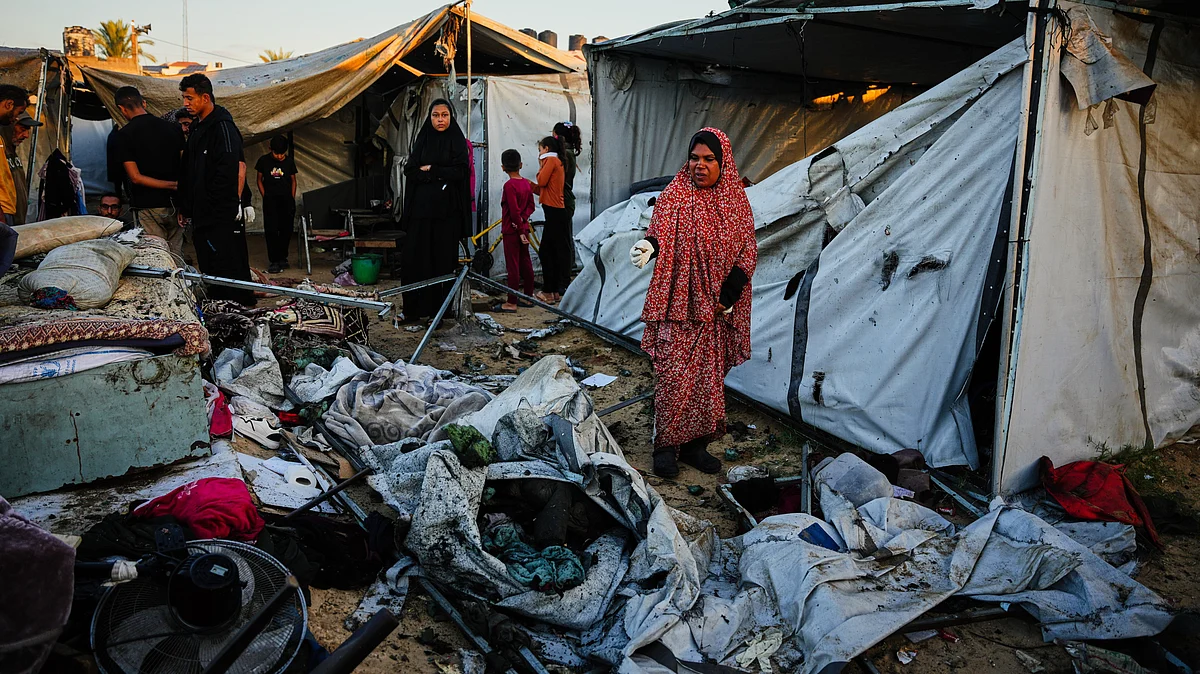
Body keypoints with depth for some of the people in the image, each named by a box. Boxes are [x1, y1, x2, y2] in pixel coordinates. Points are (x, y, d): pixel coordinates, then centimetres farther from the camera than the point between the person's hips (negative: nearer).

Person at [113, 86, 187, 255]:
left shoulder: (124, 135, -5)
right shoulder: (173, 128, 5)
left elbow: (135, 177, -10)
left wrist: (173, 185, -9)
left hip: (147, 207, -4)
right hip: (174, 205, 4)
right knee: (177, 257, 8)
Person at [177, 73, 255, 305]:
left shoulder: (223, 127, -12)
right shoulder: (197, 127, 18)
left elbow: (228, 171, -21)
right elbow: (187, 171, 23)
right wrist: (184, 208, 19)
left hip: (223, 216, -10)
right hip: (202, 215, 10)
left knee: (229, 267, -7)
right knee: (209, 268, 14)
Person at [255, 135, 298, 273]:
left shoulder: (289, 162, 5)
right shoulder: (263, 160, 1)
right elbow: (259, 180, 8)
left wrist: (292, 199, 4)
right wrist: (265, 197, -1)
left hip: (287, 200, 2)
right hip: (270, 200, -2)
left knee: (286, 230, 3)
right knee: (271, 230, -8)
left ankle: (283, 258, 18)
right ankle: (274, 261, -8)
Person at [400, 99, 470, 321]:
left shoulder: (458, 142, 4)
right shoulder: (422, 141, 11)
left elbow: (459, 172, -9)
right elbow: (409, 170, 0)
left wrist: (430, 169, -6)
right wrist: (441, 175, -10)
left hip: (447, 210, -2)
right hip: (421, 207, 3)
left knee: (443, 258, -1)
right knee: (415, 257, -1)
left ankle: (440, 309, 5)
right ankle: (414, 308, 5)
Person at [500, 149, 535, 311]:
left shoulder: (509, 185, -17)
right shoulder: (527, 183, 6)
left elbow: (514, 211, -20)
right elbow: (531, 206, 7)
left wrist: (520, 231, -16)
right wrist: (523, 219, -8)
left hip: (512, 231, -7)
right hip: (523, 228, 7)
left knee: (513, 266, -5)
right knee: (526, 263, 14)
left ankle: (512, 303, -2)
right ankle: (528, 296, 23)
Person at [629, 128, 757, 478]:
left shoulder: (737, 199, 7)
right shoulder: (674, 195, -2)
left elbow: (748, 251, 6)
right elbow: (661, 233, -15)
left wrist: (729, 294, -7)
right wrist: (648, 246, -40)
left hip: (716, 307, 3)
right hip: (678, 303, -3)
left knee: (710, 378, 8)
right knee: (673, 377, -5)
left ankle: (695, 445, 20)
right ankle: (666, 446, 7)